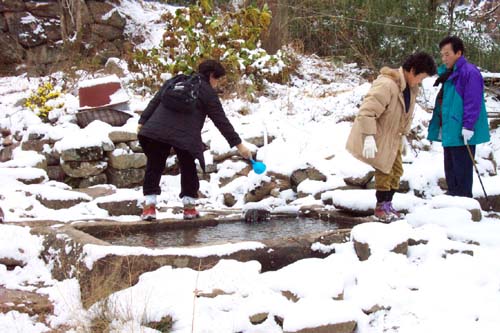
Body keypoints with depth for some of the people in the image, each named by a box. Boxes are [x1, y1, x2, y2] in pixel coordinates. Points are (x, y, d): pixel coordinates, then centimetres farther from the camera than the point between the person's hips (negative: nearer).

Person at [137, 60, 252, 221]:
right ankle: (189, 207, 18)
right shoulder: (208, 92, 9)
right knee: (188, 169, 16)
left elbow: (154, 102, 17)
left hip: (156, 129, 3)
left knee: (154, 167, 11)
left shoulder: (174, 80, 24)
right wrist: (238, 144, 6)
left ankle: (149, 206, 3)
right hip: (185, 135, -3)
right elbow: (221, 121, 5)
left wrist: (143, 121, 17)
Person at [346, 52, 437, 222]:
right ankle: (381, 207, 11)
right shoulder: (386, 84, -29)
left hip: (392, 138, 9)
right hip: (376, 137, -9)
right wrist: (369, 137, -35)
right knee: (384, 171, -4)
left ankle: (388, 204, 25)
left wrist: (403, 135, 14)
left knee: (396, 170, 12)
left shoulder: (411, 88, 2)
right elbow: (367, 110, -33)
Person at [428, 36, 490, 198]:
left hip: (462, 133, -10)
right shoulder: (448, 73, 16)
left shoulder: (469, 72, -14)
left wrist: (468, 126, -24)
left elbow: (473, 102, -20)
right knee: (450, 169, 16)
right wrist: (437, 125, 23)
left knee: (461, 169, -4)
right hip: (449, 130, 10)